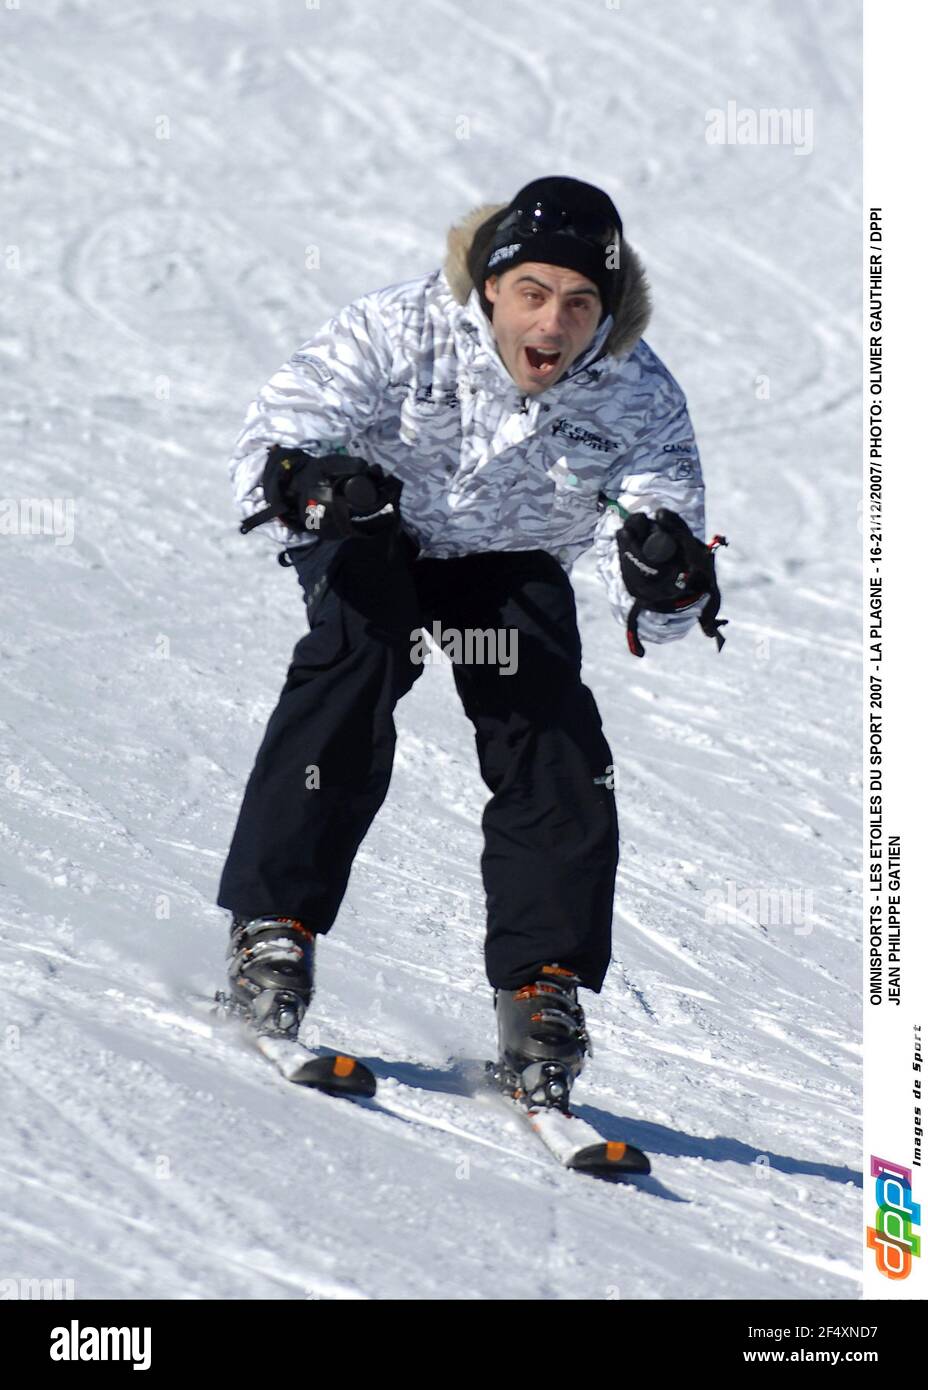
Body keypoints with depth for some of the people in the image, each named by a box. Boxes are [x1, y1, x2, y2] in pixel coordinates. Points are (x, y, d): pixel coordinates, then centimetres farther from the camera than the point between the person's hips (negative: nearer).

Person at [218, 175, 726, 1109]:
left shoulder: (641, 399, -24)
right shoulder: (399, 331, -31)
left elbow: (653, 611, -23)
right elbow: (273, 438, -33)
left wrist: (666, 580, -48)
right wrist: (304, 479, -57)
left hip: (513, 565, 2)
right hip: (376, 535, -2)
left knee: (556, 743, -18)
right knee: (358, 659, -29)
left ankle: (543, 987, -7)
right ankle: (271, 923, -24)